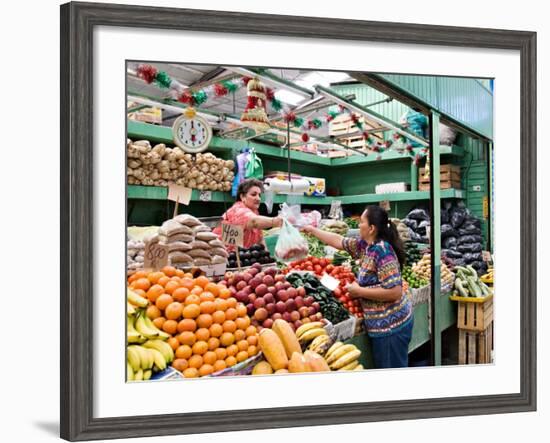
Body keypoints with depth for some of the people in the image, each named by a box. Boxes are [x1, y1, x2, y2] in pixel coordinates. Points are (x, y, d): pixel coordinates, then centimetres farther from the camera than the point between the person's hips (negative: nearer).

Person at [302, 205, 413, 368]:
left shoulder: (382, 252, -23)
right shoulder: (365, 245, 4)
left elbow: (394, 292, -27)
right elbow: (339, 240, 18)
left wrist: (359, 291, -19)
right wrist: (312, 230, 23)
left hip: (391, 325, -9)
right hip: (382, 323, 9)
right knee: (382, 368, 19)